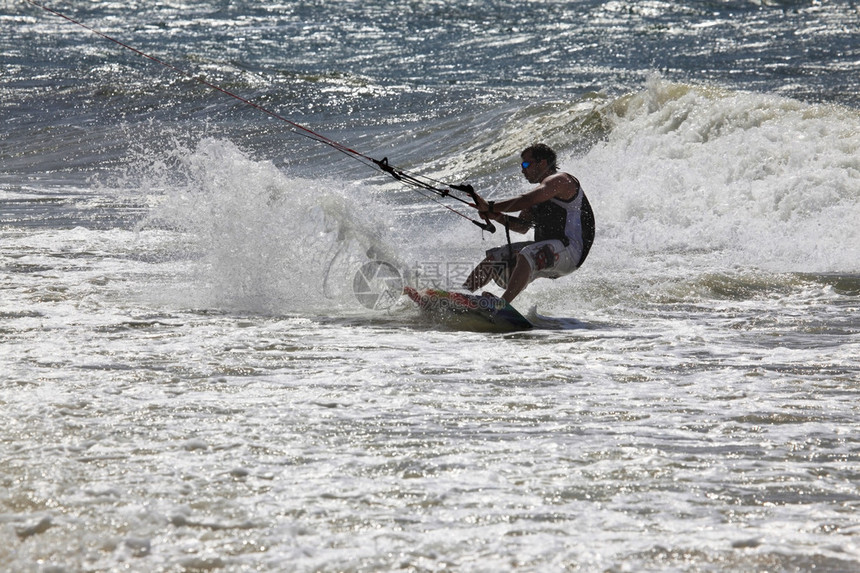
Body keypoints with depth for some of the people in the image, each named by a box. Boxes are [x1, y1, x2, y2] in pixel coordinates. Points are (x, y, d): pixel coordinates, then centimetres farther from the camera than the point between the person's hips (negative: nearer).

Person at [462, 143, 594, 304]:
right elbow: (523, 227, 19)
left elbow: (526, 201, -22)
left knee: (527, 255, -36)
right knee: (495, 257, 5)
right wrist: (499, 217, 2)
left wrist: (490, 206, -23)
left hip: (571, 250, -10)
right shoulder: (541, 191, 22)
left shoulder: (559, 180, -8)